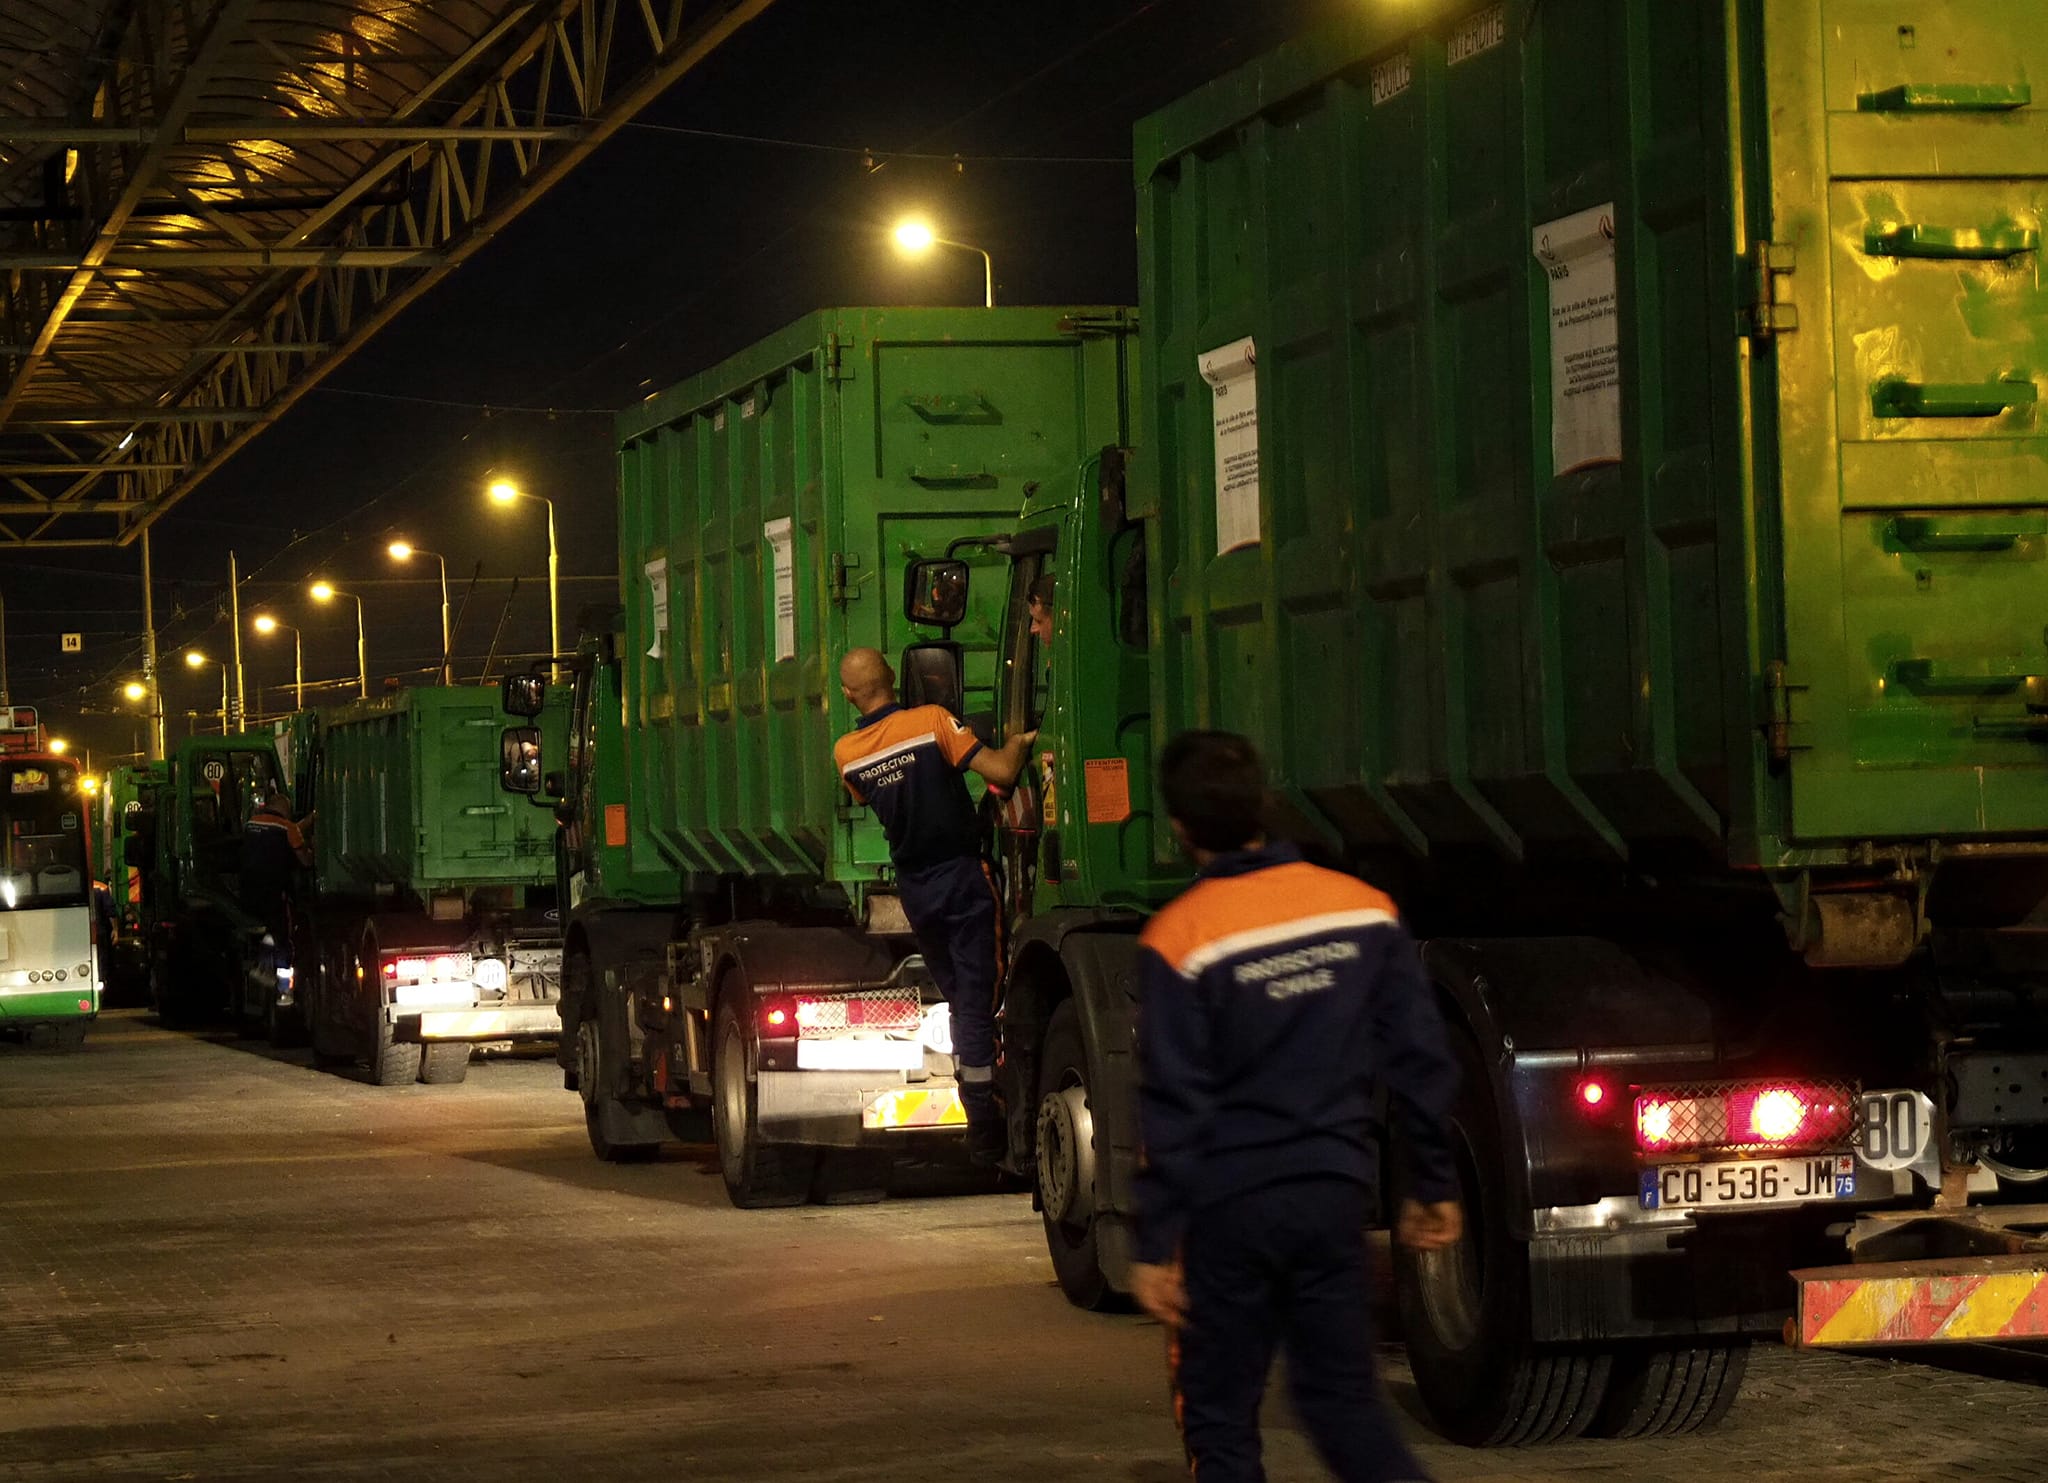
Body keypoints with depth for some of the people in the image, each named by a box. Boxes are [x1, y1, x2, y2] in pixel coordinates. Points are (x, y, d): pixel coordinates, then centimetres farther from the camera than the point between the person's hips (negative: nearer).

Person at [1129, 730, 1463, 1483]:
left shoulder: (1178, 939, -12)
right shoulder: (1364, 909, 1)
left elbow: (1172, 1109, -12)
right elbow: (1420, 1059, 4)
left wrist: (1155, 1245, -7)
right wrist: (1434, 1185, 14)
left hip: (1230, 1203, -4)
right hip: (1336, 1193, 4)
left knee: (1217, 1419, 8)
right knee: (1344, 1397, 15)